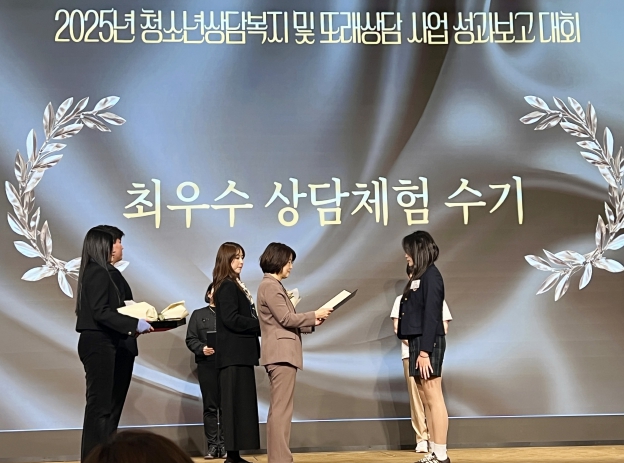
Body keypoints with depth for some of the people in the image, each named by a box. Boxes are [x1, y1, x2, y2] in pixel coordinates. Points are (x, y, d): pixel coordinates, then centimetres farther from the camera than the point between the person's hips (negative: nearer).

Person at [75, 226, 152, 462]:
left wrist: (135, 324, 4)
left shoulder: (110, 273, 15)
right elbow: (101, 312, -20)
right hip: (98, 344, -9)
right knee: (100, 403, -7)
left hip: (112, 344, 9)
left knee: (111, 404, 10)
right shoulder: (97, 273, -13)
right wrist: (134, 324, -22)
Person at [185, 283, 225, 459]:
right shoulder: (198, 314, 16)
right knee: (210, 406, 1)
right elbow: (190, 339, 7)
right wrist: (202, 348, -12)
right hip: (207, 365, 1)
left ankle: (224, 444, 3)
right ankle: (212, 445, 3)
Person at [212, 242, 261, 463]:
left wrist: (259, 325, 4)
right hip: (234, 353, -10)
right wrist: (261, 324, -16)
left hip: (240, 352, 10)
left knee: (241, 402, 9)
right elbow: (231, 319, -20)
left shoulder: (235, 285, 18)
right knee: (235, 402, -8)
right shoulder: (227, 286, -11)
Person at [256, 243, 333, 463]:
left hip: (281, 353, 11)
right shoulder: (270, 286, -10)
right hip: (281, 352, -11)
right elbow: (286, 319, -16)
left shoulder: (274, 286, 20)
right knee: (281, 409, -11)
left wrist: (312, 323, 9)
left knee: (278, 409, 10)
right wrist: (314, 315, -7)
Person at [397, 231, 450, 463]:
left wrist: (425, 350, -20)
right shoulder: (419, 276, 17)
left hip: (428, 343, -10)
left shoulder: (431, 275, -10)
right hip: (418, 342, 10)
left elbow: (431, 316, -17)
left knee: (434, 398, -7)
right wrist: (417, 347, 11)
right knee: (429, 400, 10)